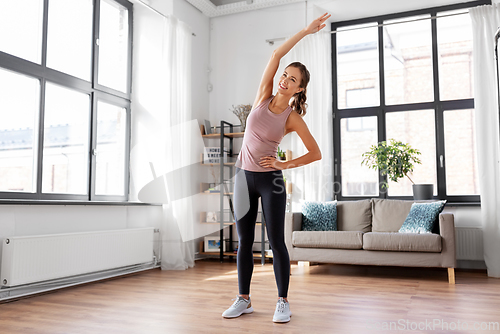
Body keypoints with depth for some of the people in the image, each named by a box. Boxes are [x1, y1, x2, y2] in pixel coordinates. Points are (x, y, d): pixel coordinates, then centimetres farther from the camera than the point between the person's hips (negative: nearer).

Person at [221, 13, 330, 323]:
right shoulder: (263, 97, 0)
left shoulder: (293, 119, -7)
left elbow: (316, 153, -3)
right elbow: (276, 55, -5)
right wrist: (306, 31, -3)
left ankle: (283, 302, 13)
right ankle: (244, 300, 19)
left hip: (270, 180, -4)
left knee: (276, 242, -1)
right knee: (244, 241, 8)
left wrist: (286, 164, -8)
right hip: (244, 177, 4)